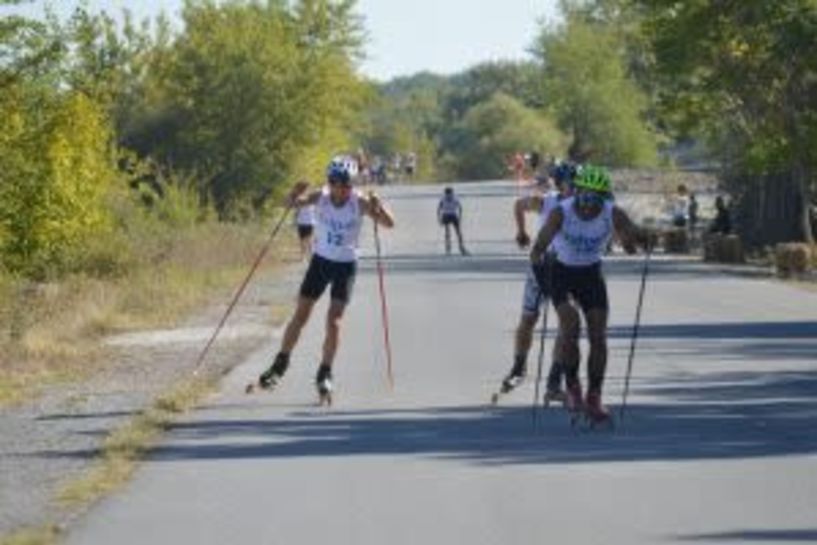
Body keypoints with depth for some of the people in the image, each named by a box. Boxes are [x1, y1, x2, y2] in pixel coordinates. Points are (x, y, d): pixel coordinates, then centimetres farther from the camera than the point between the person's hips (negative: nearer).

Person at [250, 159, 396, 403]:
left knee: (333, 321, -10)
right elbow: (293, 203, -21)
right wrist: (296, 194, -43)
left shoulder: (360, 202, -16)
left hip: (346, 266, -1)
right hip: (320, 261, 2)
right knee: (300, 316, 3)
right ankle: (279, 366, 17)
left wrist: (377, 208, -39)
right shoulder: (321, 197, -13)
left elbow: (389, 223, -19)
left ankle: (324, 376, 0)